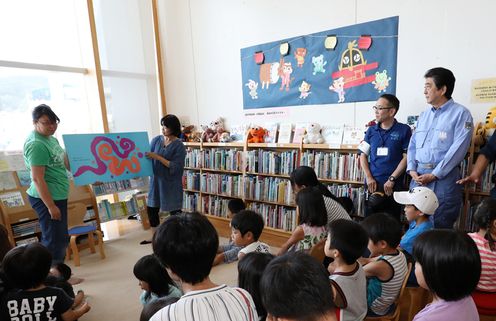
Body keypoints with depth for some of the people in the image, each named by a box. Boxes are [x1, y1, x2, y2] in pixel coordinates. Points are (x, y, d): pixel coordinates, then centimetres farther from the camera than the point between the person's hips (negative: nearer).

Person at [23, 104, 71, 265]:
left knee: (61, 238, 19)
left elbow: (63, 161, 22)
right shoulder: (36, 144, -20)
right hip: (46, 198, -10)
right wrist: (51, 206, -22)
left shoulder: (50, 137, 9)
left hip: (58, 196, 10)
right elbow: (37, 179, -22)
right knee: (54, 240, -2)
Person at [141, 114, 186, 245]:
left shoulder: (179, 146, -13)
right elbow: (148, 157, 8)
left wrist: (158, 157, -22)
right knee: (151, 208, 13)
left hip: (171, 183, -5)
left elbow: (175, 167, -19)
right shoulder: (156, 140, 1)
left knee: (174, 211, 5)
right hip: (156, 180, 5)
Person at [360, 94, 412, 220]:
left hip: (394, 185, -3)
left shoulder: (404, 130, -1)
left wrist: (391, 179, -10)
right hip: (373, 183, 3)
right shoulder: (371, 131, 9)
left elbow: (406, 157, -4)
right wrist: (369, 178, -2)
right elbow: (363, 155, 9)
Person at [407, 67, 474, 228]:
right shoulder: (424, 115, 17)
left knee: (440, 228, 1)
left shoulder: (461, 113, -3)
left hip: (443, 179, -6)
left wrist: (434, 175, -15)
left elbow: (458, 149, -12)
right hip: (418, 178, 6)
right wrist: (412, 170, -1)